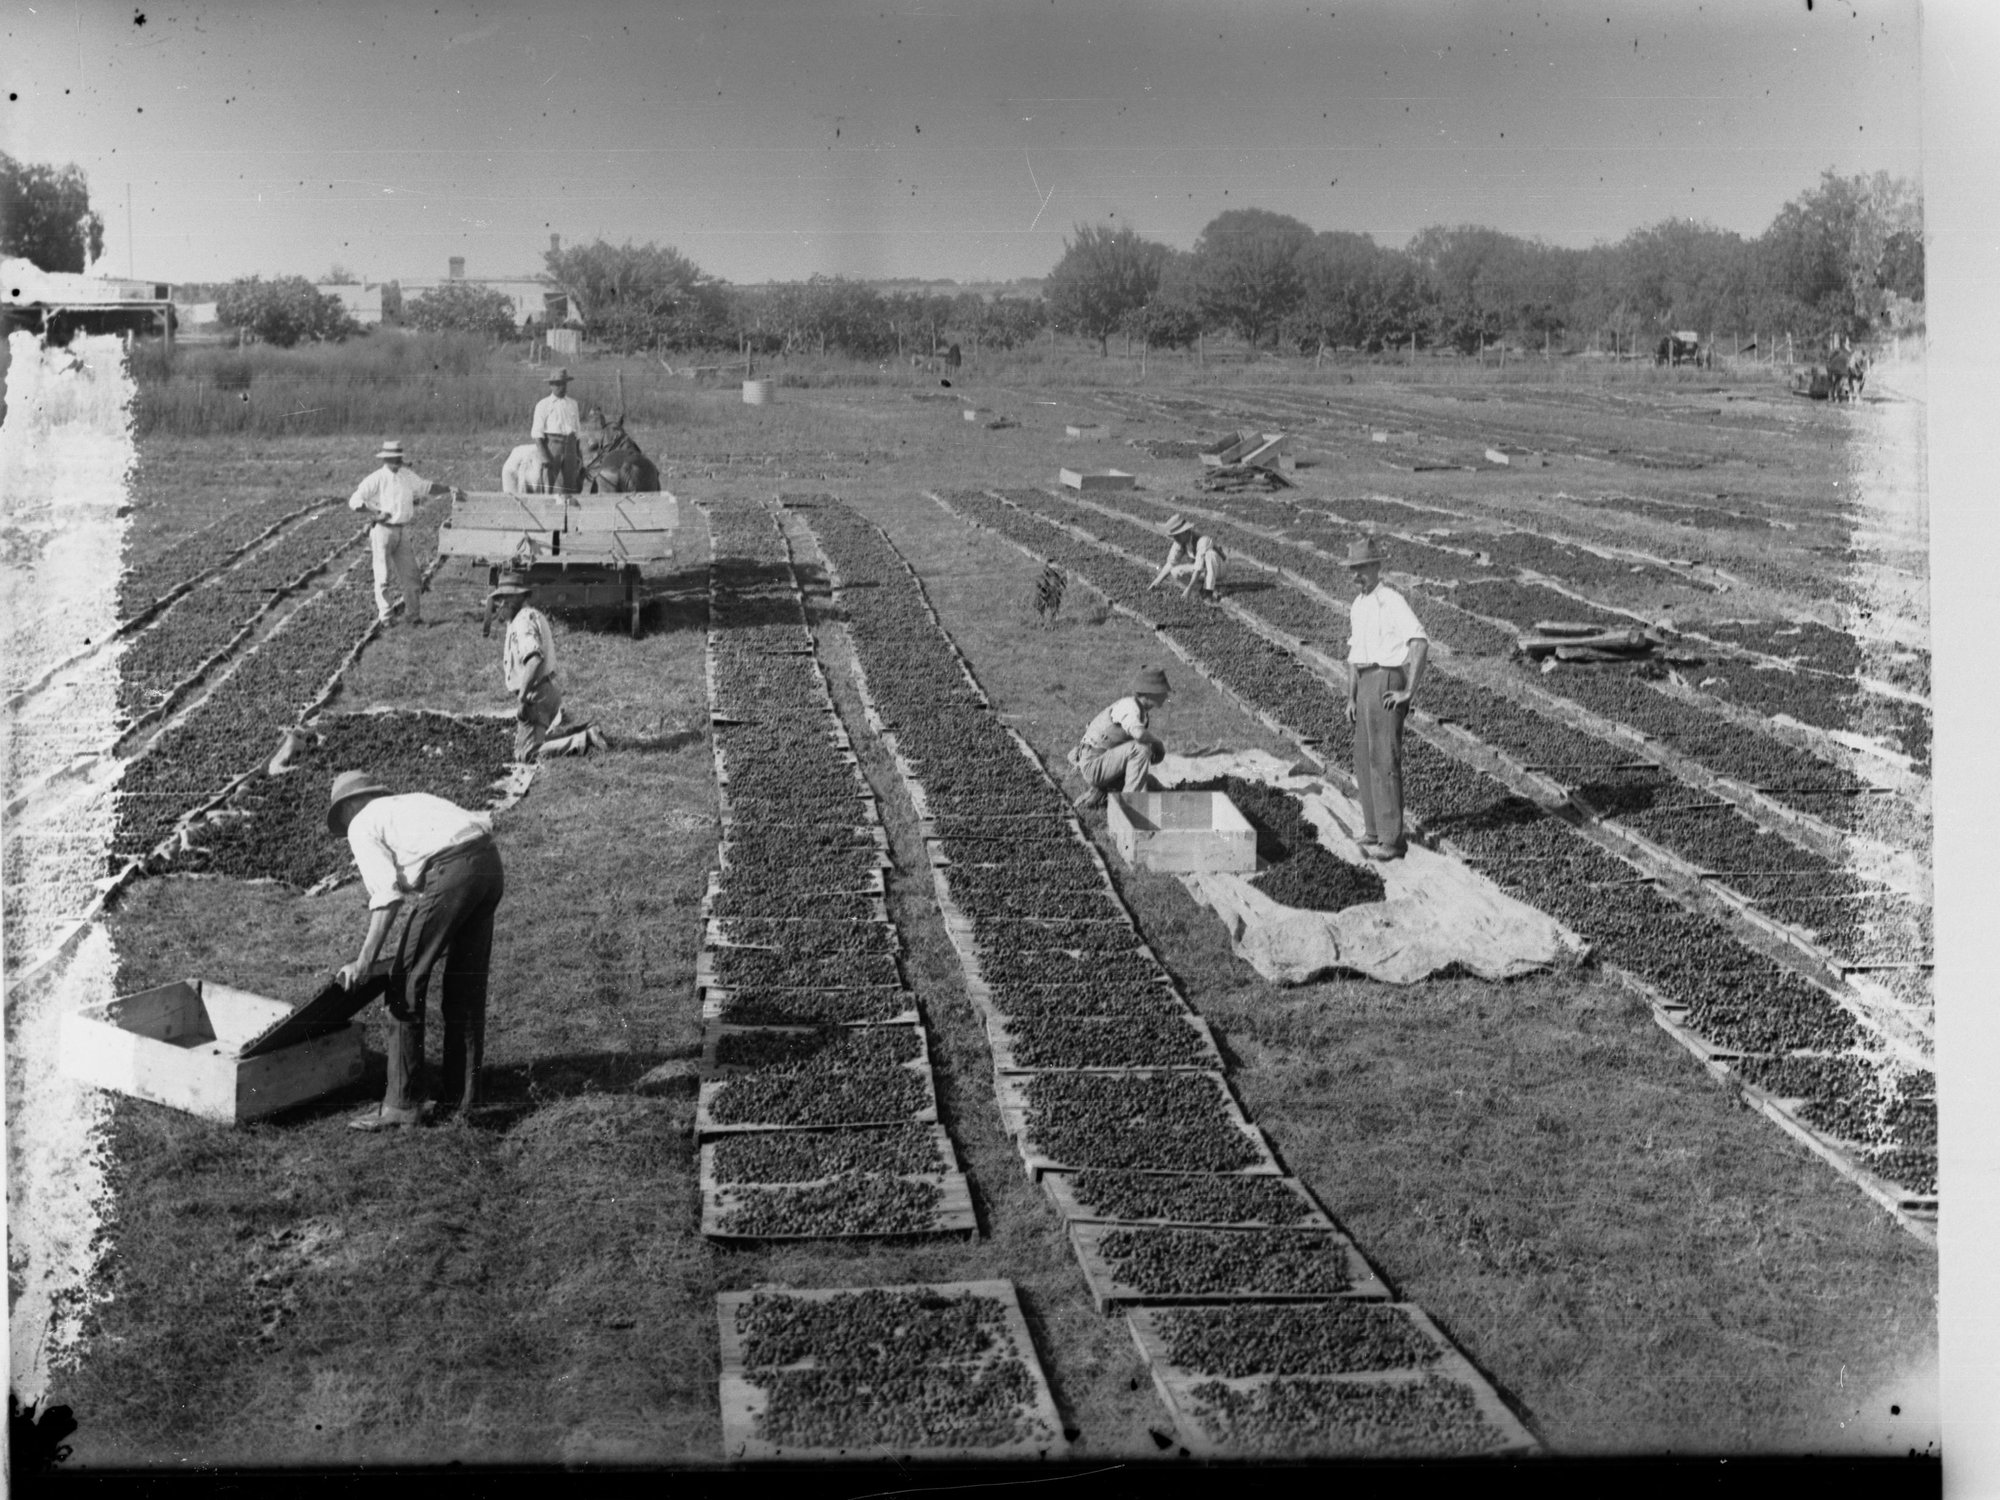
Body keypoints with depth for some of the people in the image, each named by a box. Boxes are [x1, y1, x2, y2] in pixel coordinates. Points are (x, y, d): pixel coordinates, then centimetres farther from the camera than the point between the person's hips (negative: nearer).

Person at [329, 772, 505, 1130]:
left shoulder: (362, 825, 11)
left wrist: (365, 960, -6)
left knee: (406, 983, 2)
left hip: (453, 871, -8)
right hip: (489, 861, 8)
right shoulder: (410, 803, 33)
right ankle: (461, 1098, 21)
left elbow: (388, 892, -3)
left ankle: (405, 1103, 2)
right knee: (466, 986, 16)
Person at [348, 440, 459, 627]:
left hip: (403, 531, 5)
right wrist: (375, 512, -22)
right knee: (382, 575, 0)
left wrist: (450, 490, 18)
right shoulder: (376, 479, -9)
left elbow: (427, 486, 24)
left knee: (409, 574, 5)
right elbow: (353, 501, -12)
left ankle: (414, 615, 12)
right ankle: (384, 617, 8)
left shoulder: (408, 477, 8)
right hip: (382, 530, -5)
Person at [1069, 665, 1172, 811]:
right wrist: (1158, 741, -21)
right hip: (1094, 763, -10)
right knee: (1140, 748, -26)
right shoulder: (1129, 705, -23)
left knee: (1152, 786, 10)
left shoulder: (1145, 711, 8)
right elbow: (1139, 734, -42)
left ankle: (1097, 795, 13)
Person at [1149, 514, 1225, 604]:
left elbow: (1198, 567, -37)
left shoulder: (1203, 540, -33)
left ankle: (1208, 593, -32)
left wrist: (1189, 589, -40)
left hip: (1214, 569, -5)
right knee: (1175, 572, -21)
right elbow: (1170, 563, -10)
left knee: (1210, 553, -37)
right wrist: (1156, 582, -17)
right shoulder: (1180, 541, -13)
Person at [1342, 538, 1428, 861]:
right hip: (1366, 684, 9)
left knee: (1384, 761, -7)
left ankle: (1392, 839, -3)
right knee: (1364, 760, 13)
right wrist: (1351, 698, 14)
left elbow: (1420, 643, -25)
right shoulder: (1358, 606, 14)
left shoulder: (1391, 602, -14)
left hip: (1386, 682, -9)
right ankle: (1375, 831, 23)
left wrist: (1408, 691, -23)